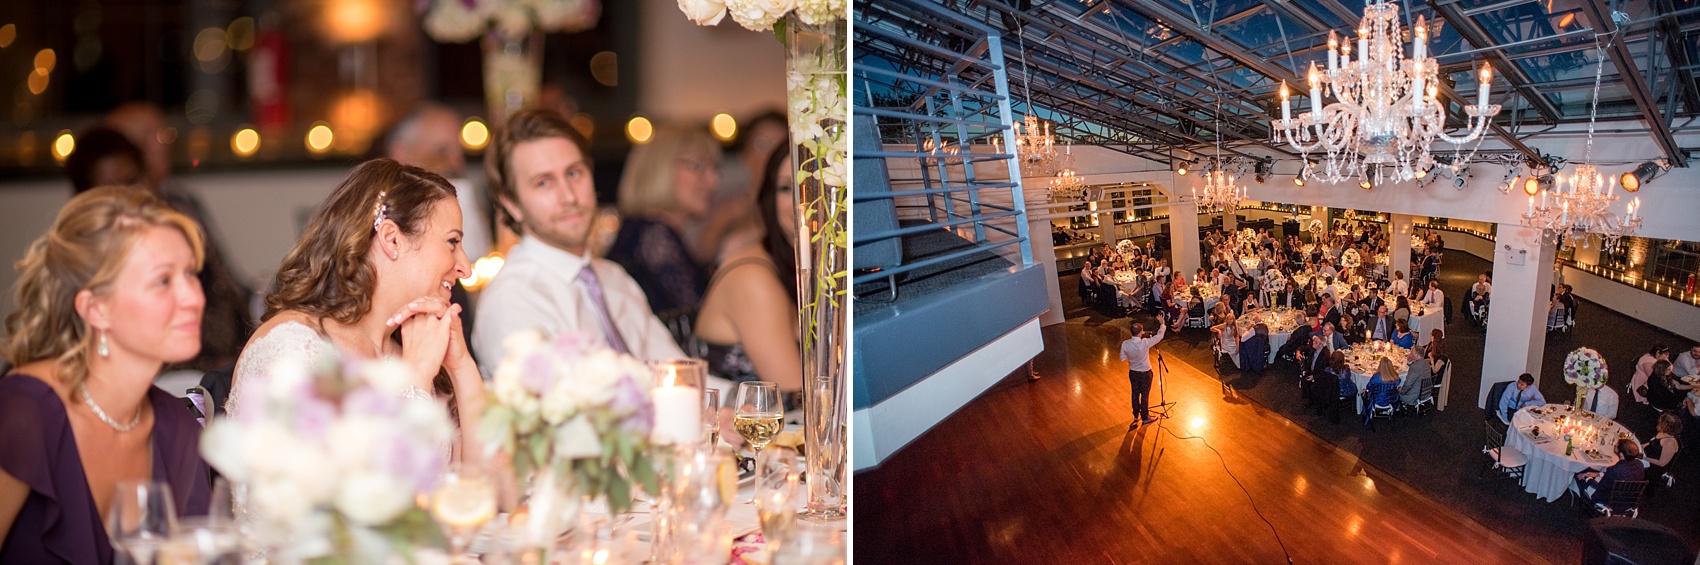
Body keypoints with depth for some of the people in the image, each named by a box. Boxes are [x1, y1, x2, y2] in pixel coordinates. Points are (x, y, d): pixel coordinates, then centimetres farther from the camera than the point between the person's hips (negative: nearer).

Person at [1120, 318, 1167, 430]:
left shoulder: (1125, 344, -20)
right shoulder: (1145, 343, -29)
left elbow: (1122, 358, -7)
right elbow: (1159, 336, -16)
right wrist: (1162, 324, -1)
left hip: (1133, 373, 4)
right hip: (1145, 373, -4)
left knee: (1135, 394, 21)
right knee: (1145, 395, 13)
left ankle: (1136, 416, 38)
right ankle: (1145, 418, 27)